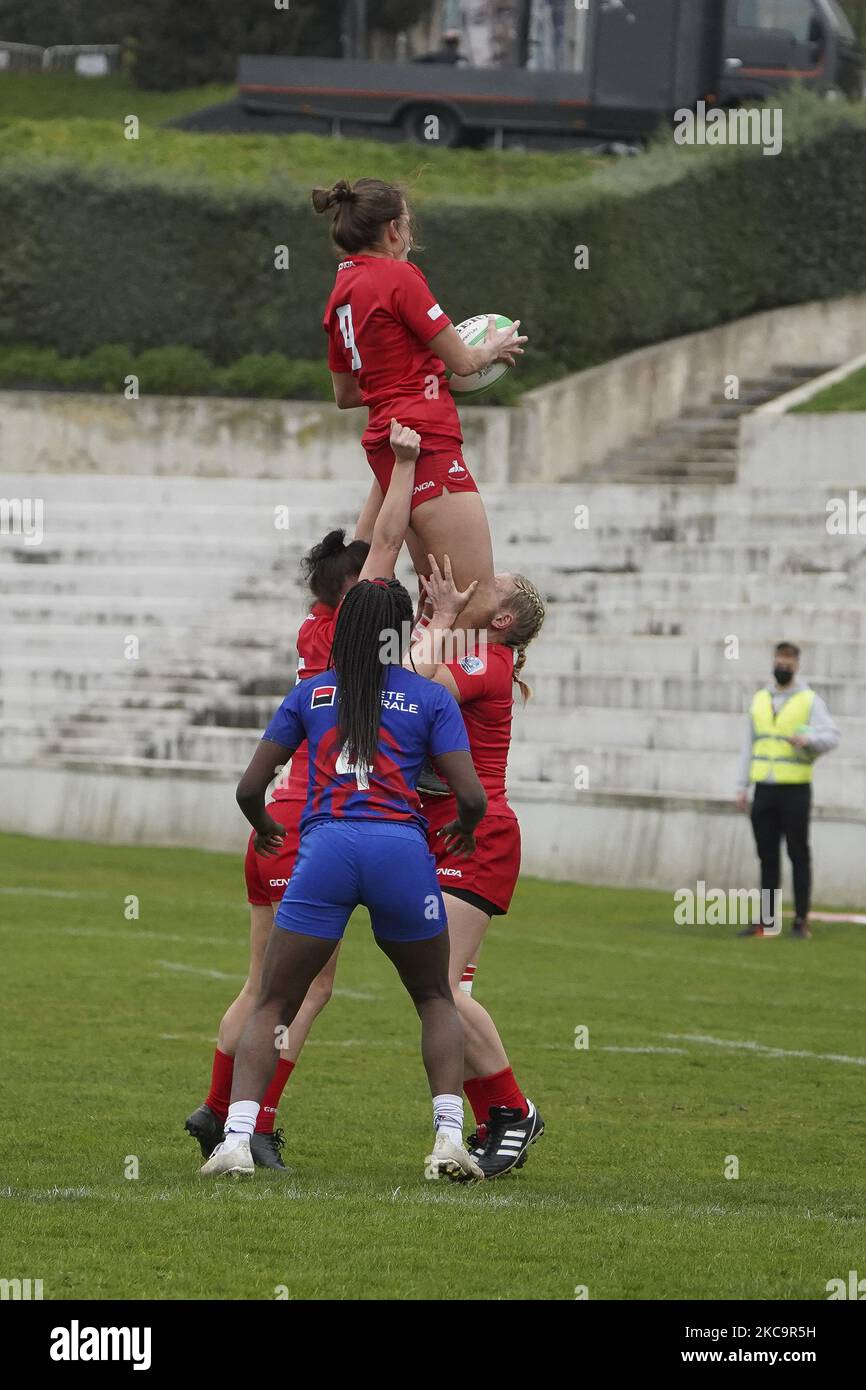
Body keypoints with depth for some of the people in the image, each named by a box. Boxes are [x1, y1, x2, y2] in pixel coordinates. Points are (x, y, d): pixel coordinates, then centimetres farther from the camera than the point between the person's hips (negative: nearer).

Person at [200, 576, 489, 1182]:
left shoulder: (310, 694, 17)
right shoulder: (431, 698, 13)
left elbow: (250, 788, 16)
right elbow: (472, 797, 4)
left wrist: (265, 829, 37)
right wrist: (464, 830, 27)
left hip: (326, 845, 0)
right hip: (401, 848, 0)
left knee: (273, 1006, 9)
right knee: (435, 999, 19)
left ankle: (236, 1137, -11)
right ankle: (450, 1137, 3)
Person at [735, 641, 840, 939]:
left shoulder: (809, 700, 0)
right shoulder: (760, 700, 14)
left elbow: (831, 736, -10)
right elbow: (750, 745, 17)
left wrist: (808, 739, -31)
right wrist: (742, 787, 12)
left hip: (795, 790, -4)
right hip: (764, 789, 4)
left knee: (799, 855, -3)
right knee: (767, 856, 6)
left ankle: (801, 921, -1)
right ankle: (765, 921, 9)